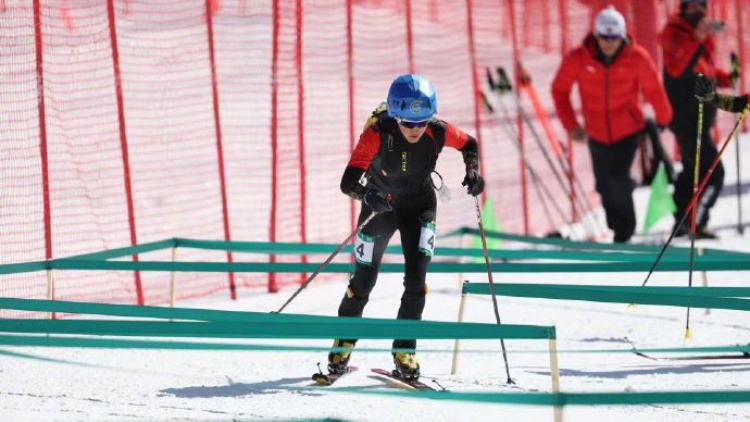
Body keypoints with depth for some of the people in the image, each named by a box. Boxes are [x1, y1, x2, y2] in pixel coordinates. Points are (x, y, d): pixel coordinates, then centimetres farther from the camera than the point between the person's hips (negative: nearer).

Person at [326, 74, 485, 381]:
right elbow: (348, 182, -36)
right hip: (380, 203, -1)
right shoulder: (378, 133, -33)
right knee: (363, 280, 5)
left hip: (419, 204, 1)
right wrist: (367, 196, -56)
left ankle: (404, 350, -3)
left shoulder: (437, 132, -25)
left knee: (417, 276, -14)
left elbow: (469, 144, -2)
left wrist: (473, 172, -19)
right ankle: (343, 344, 26)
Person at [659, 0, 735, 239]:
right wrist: (697, 38, -45)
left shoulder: (704, 33, 12)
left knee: (693, 169, 19)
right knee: (713, 173, -13)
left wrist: (725, 78, 1)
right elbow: (677, 68, -33)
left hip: (699, 117, 10)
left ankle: (681, 224, 29)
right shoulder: (674, 33, -15)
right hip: (686, 117, -10)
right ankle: (696, 224, -11)